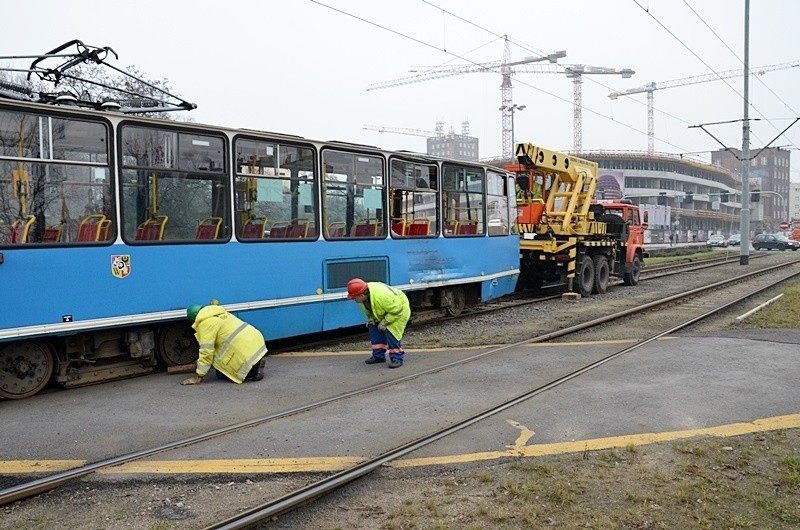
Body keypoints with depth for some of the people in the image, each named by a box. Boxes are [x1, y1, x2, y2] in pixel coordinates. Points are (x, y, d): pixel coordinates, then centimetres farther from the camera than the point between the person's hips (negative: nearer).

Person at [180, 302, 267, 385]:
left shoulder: (205, 323, -6)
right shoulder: (219, 314, 22)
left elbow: (206, 351, -10)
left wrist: (198, 377, -5)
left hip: (246, 352, -9)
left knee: (221, 374, 5)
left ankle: (254, 372, -4)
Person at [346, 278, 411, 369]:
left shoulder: (381, 296, -42)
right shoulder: (363, 297, -16)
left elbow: (396, 310, -33)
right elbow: (368, 309, 7)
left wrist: (384, 322, -25)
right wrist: (370, 318, -7)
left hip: (399, 310, -9)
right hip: (383, 312, 9)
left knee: (391, 332, -21)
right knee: (374, 328, 4)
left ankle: (397, 358, -9)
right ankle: (378, 356, 13)